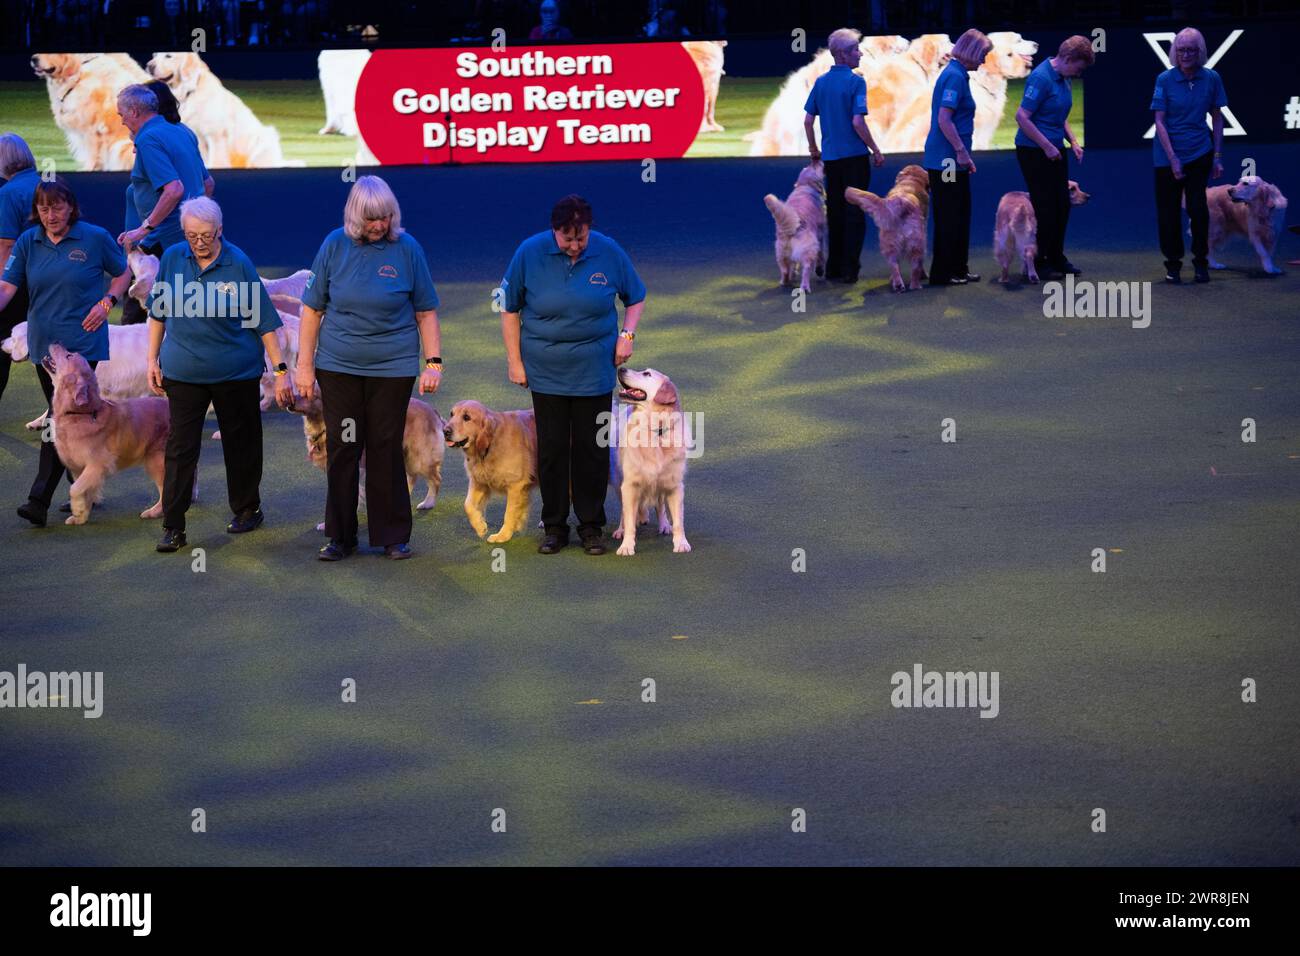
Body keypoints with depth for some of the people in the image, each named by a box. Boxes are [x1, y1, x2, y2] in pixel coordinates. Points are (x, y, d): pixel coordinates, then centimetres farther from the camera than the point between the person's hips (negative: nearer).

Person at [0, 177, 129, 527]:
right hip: (44, 343, 5)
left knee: (61, 419, -13)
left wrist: (107, 301, -9)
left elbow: (122, 273, 9)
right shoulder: (28, 243, 3)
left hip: (82, 343, -5)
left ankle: (40, 499, -17)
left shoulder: (95, 238, -5)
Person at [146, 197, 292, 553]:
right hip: (183, 372, 2)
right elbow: (158, 313, 11)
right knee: (180, 447, -3)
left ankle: (247, 509, 30)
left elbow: (263, 320, -7)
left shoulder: (238, 263, -9)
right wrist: (153, 359, 9)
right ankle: (173, 527, -3)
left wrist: (281, 370, -9)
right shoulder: (172, 258, -1)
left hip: (237, 372, -2)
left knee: (240, 442, 11)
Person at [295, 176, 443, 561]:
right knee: (341, 450, 5)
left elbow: (426, 312, 3)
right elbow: (312, 309, 4)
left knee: (386, 449, 3)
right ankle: (341, 536, 15)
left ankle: (393, 536, 14)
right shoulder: (335, 245, -1)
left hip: (393, 368, -1)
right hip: (338, 367, 1)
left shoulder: (407, 248, -3)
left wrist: (433, 363, -2)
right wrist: (305, 365, 2)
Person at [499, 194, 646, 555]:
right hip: (545, 372, 0)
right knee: (551, 448, 3)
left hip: (594, 372, 0)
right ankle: (554, 527, 14)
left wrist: (627, 335, -5)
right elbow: (509, 309, 2)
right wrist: (515, 361, 0)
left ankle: (591, 526, 14)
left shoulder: (609, 252, -6)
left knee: (592, 447, 3)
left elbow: (636, 298, 10)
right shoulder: (530, 252, -8)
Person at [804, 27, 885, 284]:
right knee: (855, 213, 1)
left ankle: (834, 268, 15)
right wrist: (876, 151, -9)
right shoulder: (855, 82, -12)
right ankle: (849, 269, -1)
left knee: (834, 213, 13)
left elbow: (808, 120, 7)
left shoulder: (821, 82, 6)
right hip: (854, 155, -5)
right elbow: (858, 122, -18)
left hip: (830, 157, 5)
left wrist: (814, 150, 20)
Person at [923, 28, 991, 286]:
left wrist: (964, 153, 23)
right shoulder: (955, 76, -16)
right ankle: (942, 273, 3)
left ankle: (958, 269, 21)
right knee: (949, 216, -3)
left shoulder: (956, 73, 15)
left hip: (952, 159, 10)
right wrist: (961, 151, -20)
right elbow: (944, 120, -22)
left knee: (960, 214, 14)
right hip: (946, 158, -10)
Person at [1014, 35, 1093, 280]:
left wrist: (1073, 142, 10)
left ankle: (1056, 258, 23)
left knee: (1062, 205, 11)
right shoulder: (1041, 78, -18)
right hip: (1034, 150, -9)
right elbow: (1022, 116, -22)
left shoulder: (1063, 79, 10)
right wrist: (1047, 147, -20)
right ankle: (1037, 263, 6)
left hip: (1053, 150, 9)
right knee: (1044, 207, -4)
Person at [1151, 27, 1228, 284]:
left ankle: (1201, 262, 9)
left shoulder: (1211, 79, -2)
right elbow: (1160, 122, -8)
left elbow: (1217, 118, 6)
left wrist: (1218, 157, 2)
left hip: (1200, 153, 1)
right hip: (1168, 154, -1)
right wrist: (1172, 159, -14)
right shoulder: (1165, 79, -8)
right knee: (1169, 211, 4)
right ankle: (1173, 265, 17)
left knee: (1198, 207, -6)